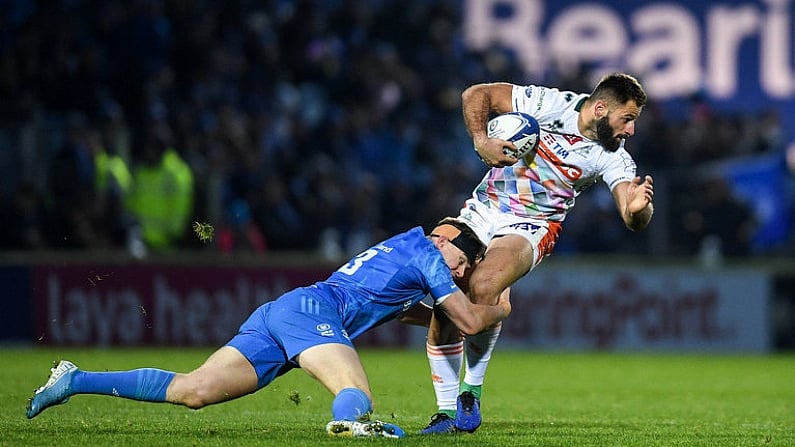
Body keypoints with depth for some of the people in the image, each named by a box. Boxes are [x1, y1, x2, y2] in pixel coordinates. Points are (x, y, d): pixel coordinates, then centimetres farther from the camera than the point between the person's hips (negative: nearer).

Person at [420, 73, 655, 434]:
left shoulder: (613, 156, -9)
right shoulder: (550, 104, -13)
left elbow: (632, 220, -17)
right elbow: (476, 95, -7)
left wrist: (638, 207, -39)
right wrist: (481, 141, -21)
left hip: (530, 228, -1)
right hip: (481, 211, 1)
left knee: (482, 287, -30)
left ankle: (471, 391, -14)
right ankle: (447, 412, 7)